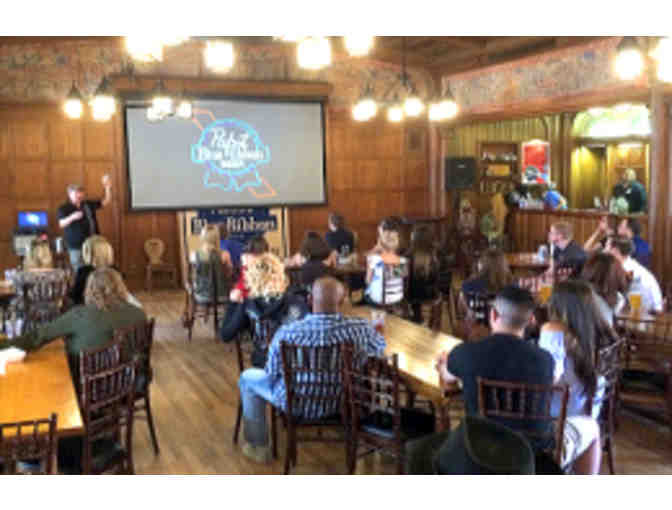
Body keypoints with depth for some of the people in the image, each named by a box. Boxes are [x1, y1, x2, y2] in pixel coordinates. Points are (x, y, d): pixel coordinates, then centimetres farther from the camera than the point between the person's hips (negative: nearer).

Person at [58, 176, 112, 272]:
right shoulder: (64, 208, 1)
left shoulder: (89, 204, 13)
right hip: (76, 246, -4)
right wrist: (72, 217, -33)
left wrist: (108, 187, -1)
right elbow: (61, 224, -14)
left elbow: (106, 201, 13)